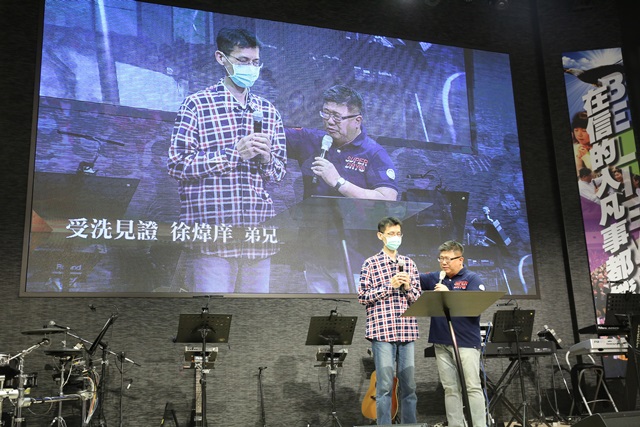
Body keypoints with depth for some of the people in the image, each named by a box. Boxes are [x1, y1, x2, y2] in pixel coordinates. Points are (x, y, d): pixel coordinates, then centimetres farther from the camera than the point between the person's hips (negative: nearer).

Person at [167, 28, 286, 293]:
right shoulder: (196, 105, 2)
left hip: (258, 232, 5)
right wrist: (234, 154, -12)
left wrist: (267, 158, -3)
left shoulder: (268, 111, 17)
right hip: (213, 231, -5)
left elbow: (280, 172, 20)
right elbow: (176, 164, -6)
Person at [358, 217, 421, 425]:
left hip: (406, 331, 4)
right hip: (382, 331, -4)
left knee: (409, 385, 9)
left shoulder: (409, 264, 13)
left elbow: (418, 299, 13)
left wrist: (408, 287, -7)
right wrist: (389, 285, -11)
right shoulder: (371, 264, 1)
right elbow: (363, 297, -4)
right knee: (385, 385, -2)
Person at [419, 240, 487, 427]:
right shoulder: (434, 278, 11)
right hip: (441, 343, 5)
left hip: (466, 342, -4)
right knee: (450, 389, 9)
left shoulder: (472, 279, -2)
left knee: (473, 388, -2)